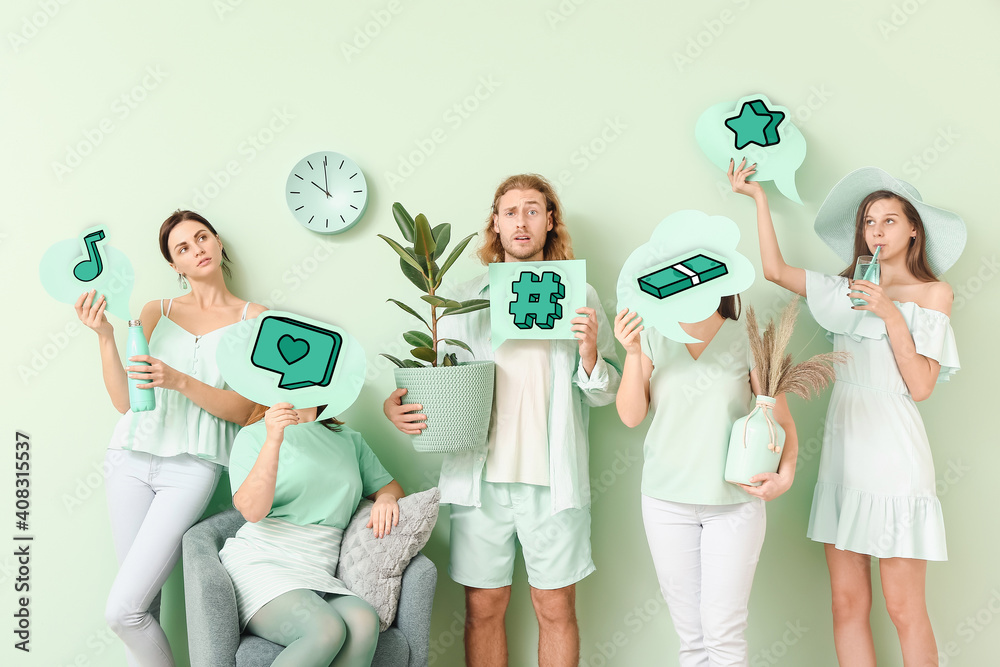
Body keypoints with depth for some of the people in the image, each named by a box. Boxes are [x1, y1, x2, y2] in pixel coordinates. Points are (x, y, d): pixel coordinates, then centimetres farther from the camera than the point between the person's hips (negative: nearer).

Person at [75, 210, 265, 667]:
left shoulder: (253, 319, 4)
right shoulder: (156, 312, 11)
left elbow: (242, 410, -5)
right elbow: (124, 401, 5)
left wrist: (180, 381, -19)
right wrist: (104, 336, -7)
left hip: (191, 466, -3)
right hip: (131, 458, 3)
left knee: (121, 610, -10)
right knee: (140, 602, 6)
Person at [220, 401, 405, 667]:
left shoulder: (350, 440, 20)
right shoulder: (254, 435, 7)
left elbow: (388, 485, 28)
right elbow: (252, 510, -9)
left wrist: (386, 497, 3)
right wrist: (273, 441, -20)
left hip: (318, 577, 4)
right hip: (259, 565, -4)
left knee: (363, 620, -32)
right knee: (327, 628, -34)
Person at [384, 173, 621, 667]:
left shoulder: (579, 297, 6)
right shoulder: (466, 299, 9)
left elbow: (608, 393, 5)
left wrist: (589, 356, -16)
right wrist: (398, 406, -10)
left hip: (553, 478, -1)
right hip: (480, 477, 1)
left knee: (556, 608, 8)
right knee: (483, 607, 9)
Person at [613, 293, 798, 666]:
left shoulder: (747, 340, -4)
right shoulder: (652, 336, 1)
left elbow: (782, 420, 0)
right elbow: (631, 416, -3)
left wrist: (785, 474, -16)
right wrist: (632, 352, -15)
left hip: (733, 501, -2)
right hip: (666, 500, 2)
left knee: (723, 633, 1)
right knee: (690, 635, 10)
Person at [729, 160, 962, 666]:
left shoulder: (932, 292, 3)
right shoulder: (848, 290, 14)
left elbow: (921, 386, -5)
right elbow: (775, 269, 12)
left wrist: (890, 315, -13)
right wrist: (758, 196, 14)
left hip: (893, 452, -4)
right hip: (842, 448, 4)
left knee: (903, 608, -2)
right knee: (847, 604, 6)